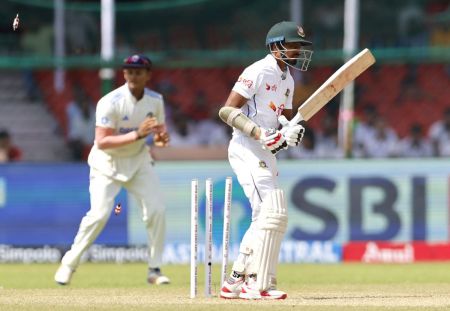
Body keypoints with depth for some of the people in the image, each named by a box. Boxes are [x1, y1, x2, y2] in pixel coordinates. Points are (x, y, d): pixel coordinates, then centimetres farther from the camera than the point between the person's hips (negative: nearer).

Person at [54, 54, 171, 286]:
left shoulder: (155, 101, -5)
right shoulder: (111, 102, -23)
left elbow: (159, 132, 9)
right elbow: (101, 142, -28)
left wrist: (161, 138, -17)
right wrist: (136, 134, -36)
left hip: (138, 160, 5)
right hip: (107, 162, -5)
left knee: (156, 210, -8)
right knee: (99, 214, -17)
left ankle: (154, 269, 5)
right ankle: (69, 264, -1)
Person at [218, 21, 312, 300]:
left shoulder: (287, 79, 16)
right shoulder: (260, 72, -12)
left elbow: (285, 118, 21)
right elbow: (227, 110, -17)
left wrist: (291, 131, -4)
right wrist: (261, 133, -26)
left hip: (266, 152, 10)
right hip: (246, 149, -10)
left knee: (264, 218, 13)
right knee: (274, 214, -16)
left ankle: (236, 282, 20)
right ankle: (259, 285, -16)